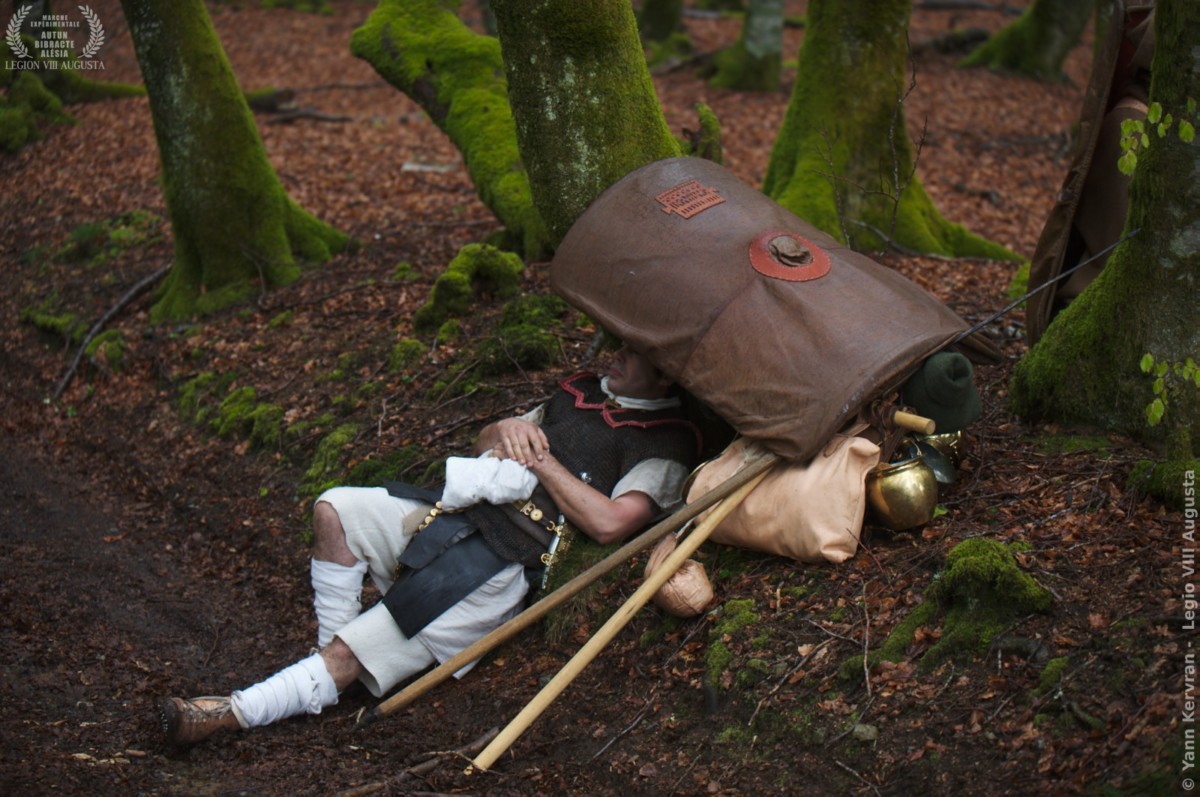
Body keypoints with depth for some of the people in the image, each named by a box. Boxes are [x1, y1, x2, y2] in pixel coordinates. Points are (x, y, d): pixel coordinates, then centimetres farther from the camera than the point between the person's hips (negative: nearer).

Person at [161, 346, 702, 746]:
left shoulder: (666, 444, -3)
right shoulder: (584, 391, 21)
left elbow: (607, 523, -18)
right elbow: (483, 444, 26)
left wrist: (541, 457, -10)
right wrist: (508, 429, 1)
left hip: (504, 563, -8)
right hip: (452, 510, 8)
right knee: (334, 509, -14)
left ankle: (231, 714, -9)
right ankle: (335, 651, -6)